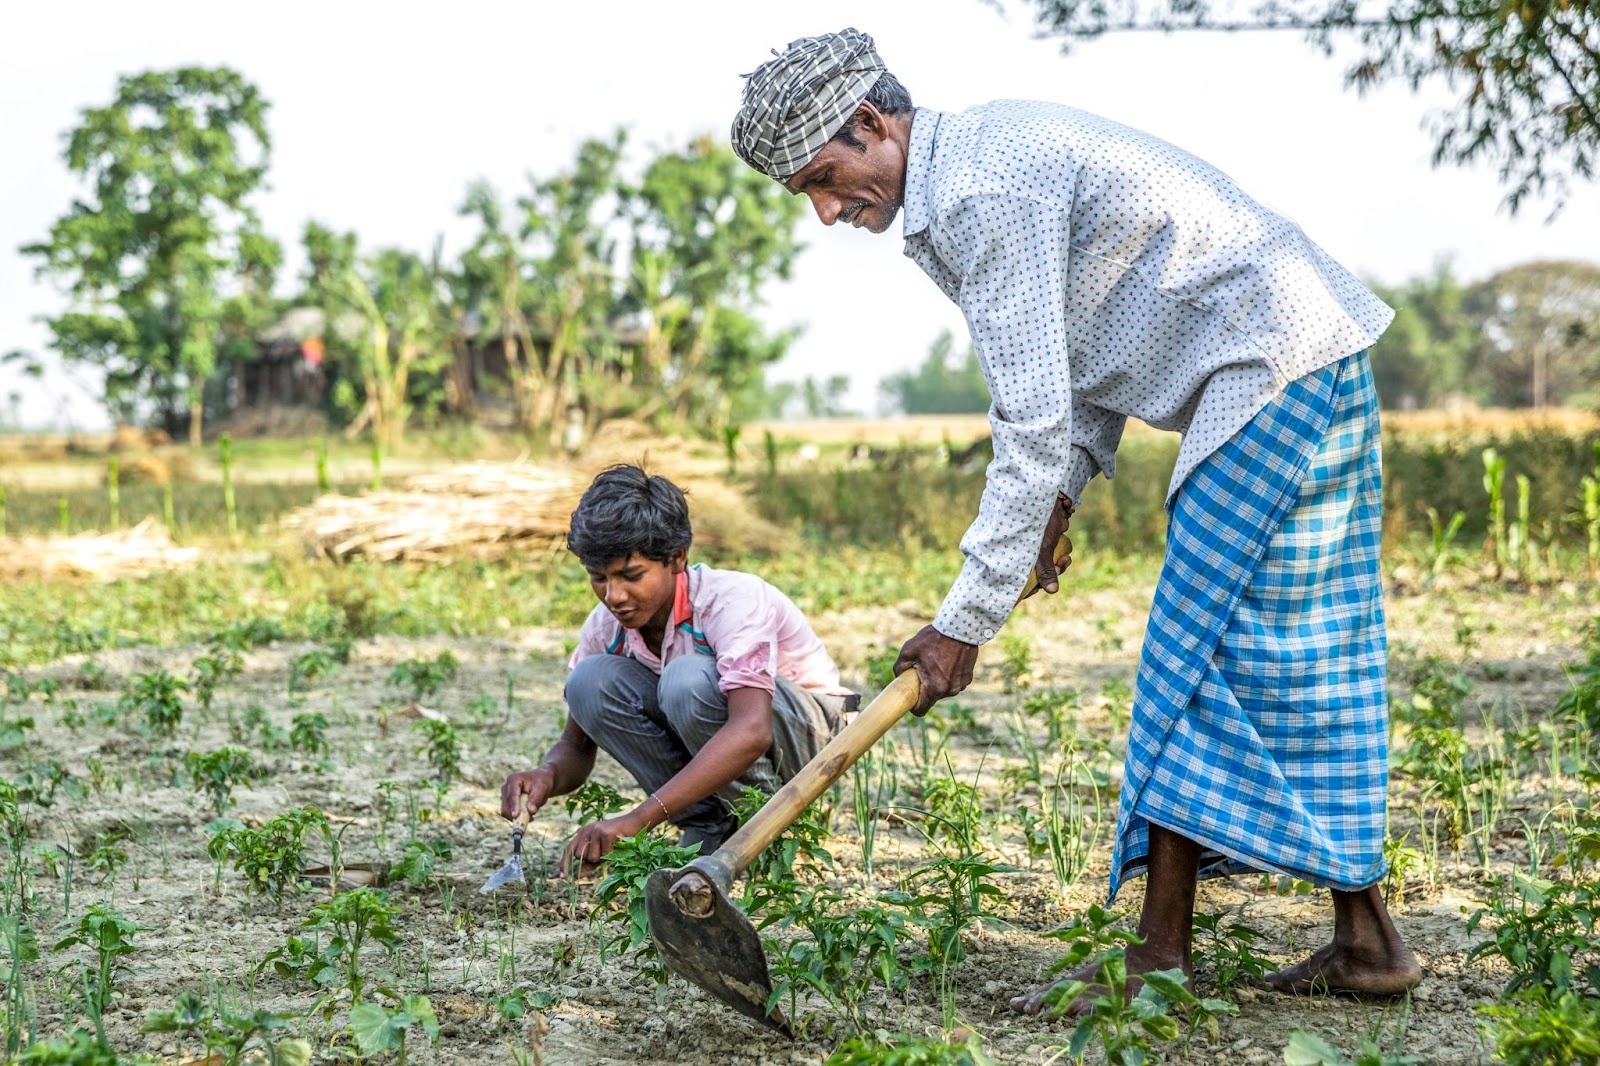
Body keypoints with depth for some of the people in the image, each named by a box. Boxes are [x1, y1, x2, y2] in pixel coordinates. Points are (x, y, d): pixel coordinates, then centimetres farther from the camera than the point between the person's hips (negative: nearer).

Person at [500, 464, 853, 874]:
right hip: (712, 751, 6)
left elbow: (751, 732, -45)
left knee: (688, 680, -36)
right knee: (591, 681, -19)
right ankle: (711, 828, -9)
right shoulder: (605, 625, -11)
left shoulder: (732, 599, -30)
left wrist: (636, 820, -52)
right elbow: (576, 746, -3)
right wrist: (548, 775, -30)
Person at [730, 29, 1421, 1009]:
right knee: (1310, 658, 10)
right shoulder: (991, 146, 14)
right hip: (1318, 354, 11)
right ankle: (1366, 939, 14)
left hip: (1272, 367, -11)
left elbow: (1035, 424, -22)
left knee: (1196, 653, -9)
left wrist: (967, 621, -19)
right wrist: (1070, 482, 11)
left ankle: (1161, 954, -6)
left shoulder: (981, 191, -19)